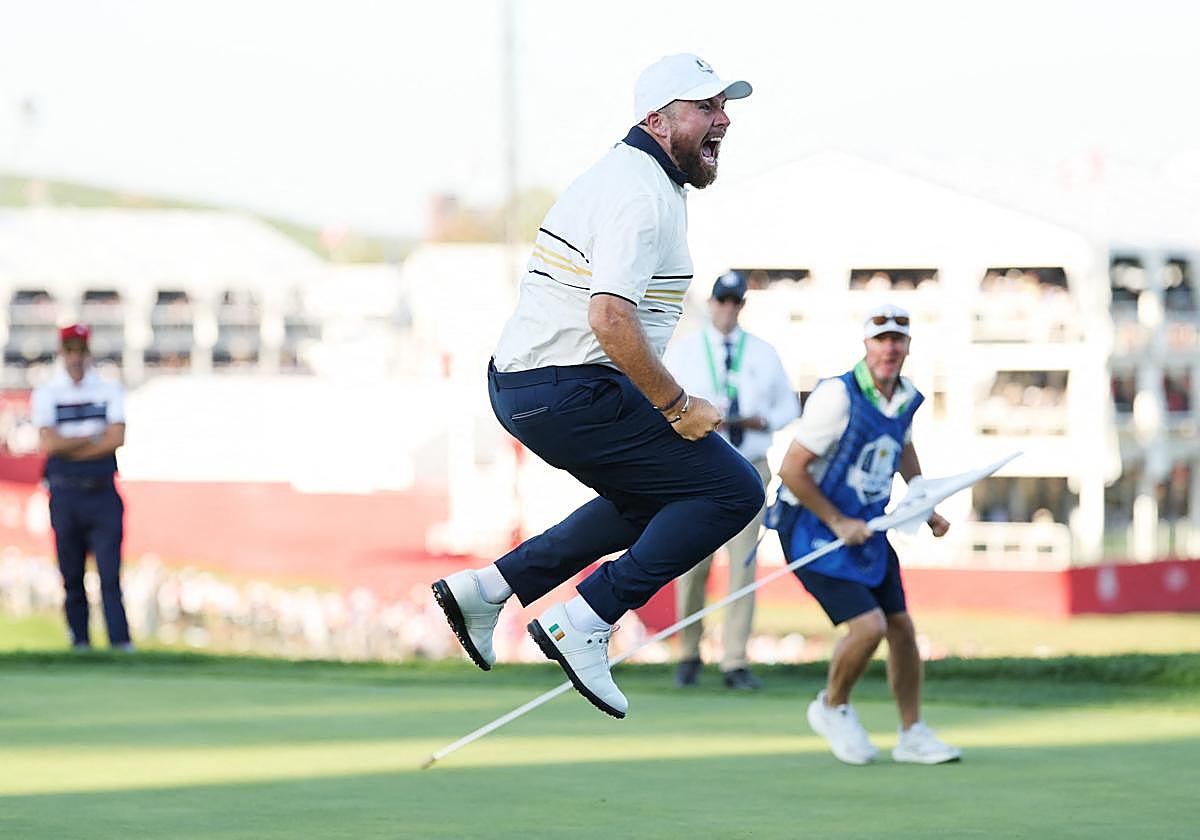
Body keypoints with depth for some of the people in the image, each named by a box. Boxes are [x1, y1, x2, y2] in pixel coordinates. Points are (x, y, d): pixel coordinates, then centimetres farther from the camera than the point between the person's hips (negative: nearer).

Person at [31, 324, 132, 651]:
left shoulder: (109, 391, 8)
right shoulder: (45, 394, 7)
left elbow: (117, 439, -6)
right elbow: (49, 444, -8)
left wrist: (70, 447, -7)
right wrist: (94, 438, -4)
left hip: (103, 492, 0)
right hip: (65, 495, 0)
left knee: (110, 573, -8)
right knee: (71, 576, 2)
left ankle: (121, 643, -14)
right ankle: (80, 645, 8)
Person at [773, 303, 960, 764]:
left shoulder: (907, 397, 1)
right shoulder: (838, 397, -22)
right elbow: (791, 468, -20)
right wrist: (837, 522, -18)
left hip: (866, 529, 7)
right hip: (814, 531, -7)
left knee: (901, 626, 7)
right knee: (868, 625, -18)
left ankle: (912, 734, 21)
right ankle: (832, 707, 9)